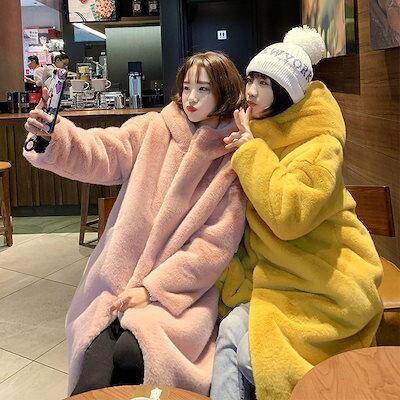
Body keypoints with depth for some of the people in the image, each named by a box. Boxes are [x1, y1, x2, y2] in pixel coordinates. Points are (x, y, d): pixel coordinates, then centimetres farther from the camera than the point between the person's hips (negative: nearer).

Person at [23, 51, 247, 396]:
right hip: (120, 277, 1)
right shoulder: (153, 130, 4)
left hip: (181, 287, -1)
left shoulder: (233, 159, -3)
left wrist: (153, 287, -13)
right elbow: (101, 154, -10)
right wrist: (56, 137, -31)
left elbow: (215, 244, -8)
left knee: (130, 352, -23)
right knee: (94, 373, -19)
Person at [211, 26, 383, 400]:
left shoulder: (320, 144, -18)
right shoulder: (262, 134, 5)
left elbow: (287, 214, -31)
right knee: (229, 333, -14)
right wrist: (239, 153, -3)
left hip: (324, 282, -6)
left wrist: (252, 150, -22)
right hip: (275, 271, 7)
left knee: (249, 353, -18)